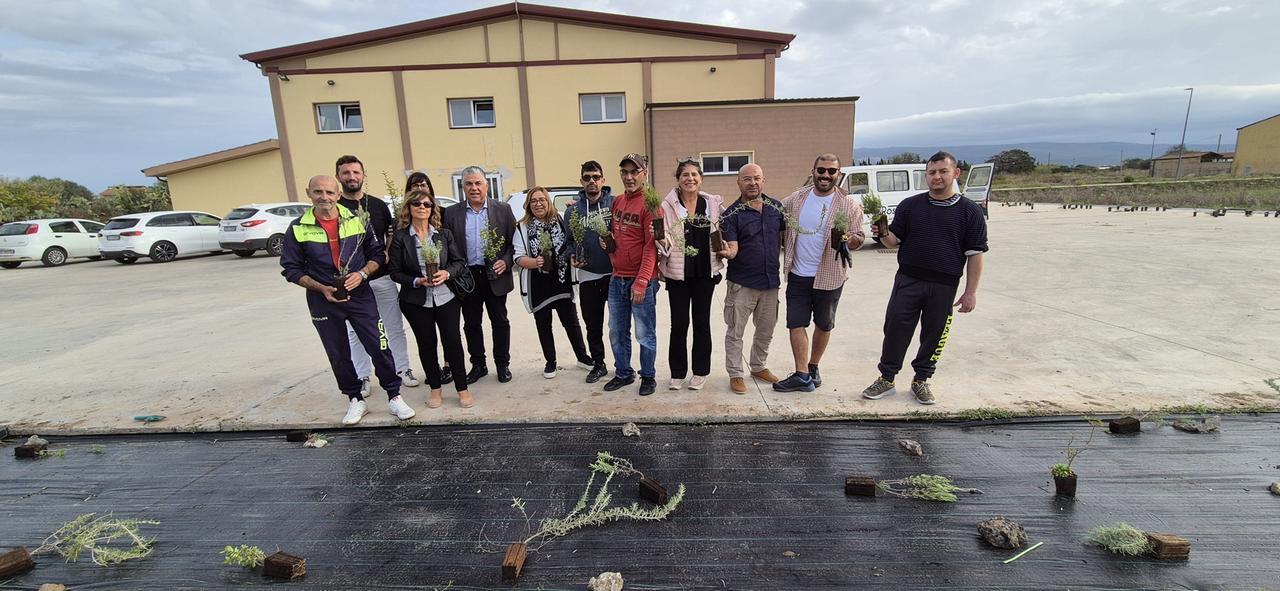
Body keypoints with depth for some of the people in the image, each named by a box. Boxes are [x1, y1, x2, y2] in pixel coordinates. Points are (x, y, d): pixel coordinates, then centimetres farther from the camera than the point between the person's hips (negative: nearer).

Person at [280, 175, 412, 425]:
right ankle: (356, 400, 27)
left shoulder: (356, 221, 0)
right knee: (339, 354, 11)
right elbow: (291, 268, 1)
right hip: (323, 301, 1)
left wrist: (362, 274, -13)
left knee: (379, 347, -2)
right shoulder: (298, 229, -2)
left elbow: (377, 253, 5)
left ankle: (394, 396, 12)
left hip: (360, 295, 0)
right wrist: (322, 289, -12)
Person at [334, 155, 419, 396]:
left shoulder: (379, 205, 6)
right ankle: (362, 377, 22)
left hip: (383, 277, 2)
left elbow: (391, 235, 13)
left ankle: (403, 369, 23)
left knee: (395, 327, 10)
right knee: (356, 332, 10)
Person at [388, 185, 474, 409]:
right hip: (416, 301, 0)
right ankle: (435, 389, 24)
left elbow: (460, 262, 4)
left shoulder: (444, 234, 3)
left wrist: (447, 273, -15)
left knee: (453, 340, -1)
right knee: (426, 344, 8)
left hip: (447, 298, 1)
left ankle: (462, 388, 12)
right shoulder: (400, 237, -3)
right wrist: (417, 281, -17)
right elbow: (395, 272, -2)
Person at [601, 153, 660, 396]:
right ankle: (623, 373, 31)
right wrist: (606, 238, 4)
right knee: (617, 332, 15)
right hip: (616, 279, 7)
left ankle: (648, 376, 22)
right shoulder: (617, 202, 11)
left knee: (645, 334, 5)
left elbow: (651, 246, -16)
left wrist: (641, 282, -21)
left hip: (642, 281, -7)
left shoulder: (650, 205, -10)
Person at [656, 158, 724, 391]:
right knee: (679, 324, 5)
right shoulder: (668, 204, -4)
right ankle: (677, 373, 20)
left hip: (705, 272, 2)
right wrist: (660, 238, -27)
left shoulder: (714, 203, 2)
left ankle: (701, 372, 25)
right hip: (678, 273, -1)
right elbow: (664, 240, -8)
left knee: (702, 322, 10)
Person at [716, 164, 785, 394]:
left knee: (766, 330, 18)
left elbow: (785, 235, 15)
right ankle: (735, 374, 18)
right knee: (735, 331, 3)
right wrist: (727, 252, -36)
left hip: (770, 280, 5)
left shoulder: (776, 207, 4)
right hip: (742, 282, -4)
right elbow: (733, 249, -14)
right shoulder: (731, 214, -8)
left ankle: (759, 367, 37)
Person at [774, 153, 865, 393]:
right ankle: (803, 376, 9)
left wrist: (850, 239, -26)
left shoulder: (849, 206, -5)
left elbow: (859, 239, -4)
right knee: (796, 324, 0)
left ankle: (813, 367, 33)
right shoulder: (796, 199, 1)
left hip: (829, 276, -1)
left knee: (824, 325, 13)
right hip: (798, 274, 2)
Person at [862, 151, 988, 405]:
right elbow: (894, 241, 6)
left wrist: (971, 292, -3)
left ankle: (921, 380, 26)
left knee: (934, 333, 9)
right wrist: (883, 234, -17)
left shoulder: (970, 211, 2)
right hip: (907, 280, 1)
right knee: (895, 329, 0)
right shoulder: (910, 205, 5)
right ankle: (886, 378, 13)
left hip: (944, 286, 0)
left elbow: (975, 254, 1)